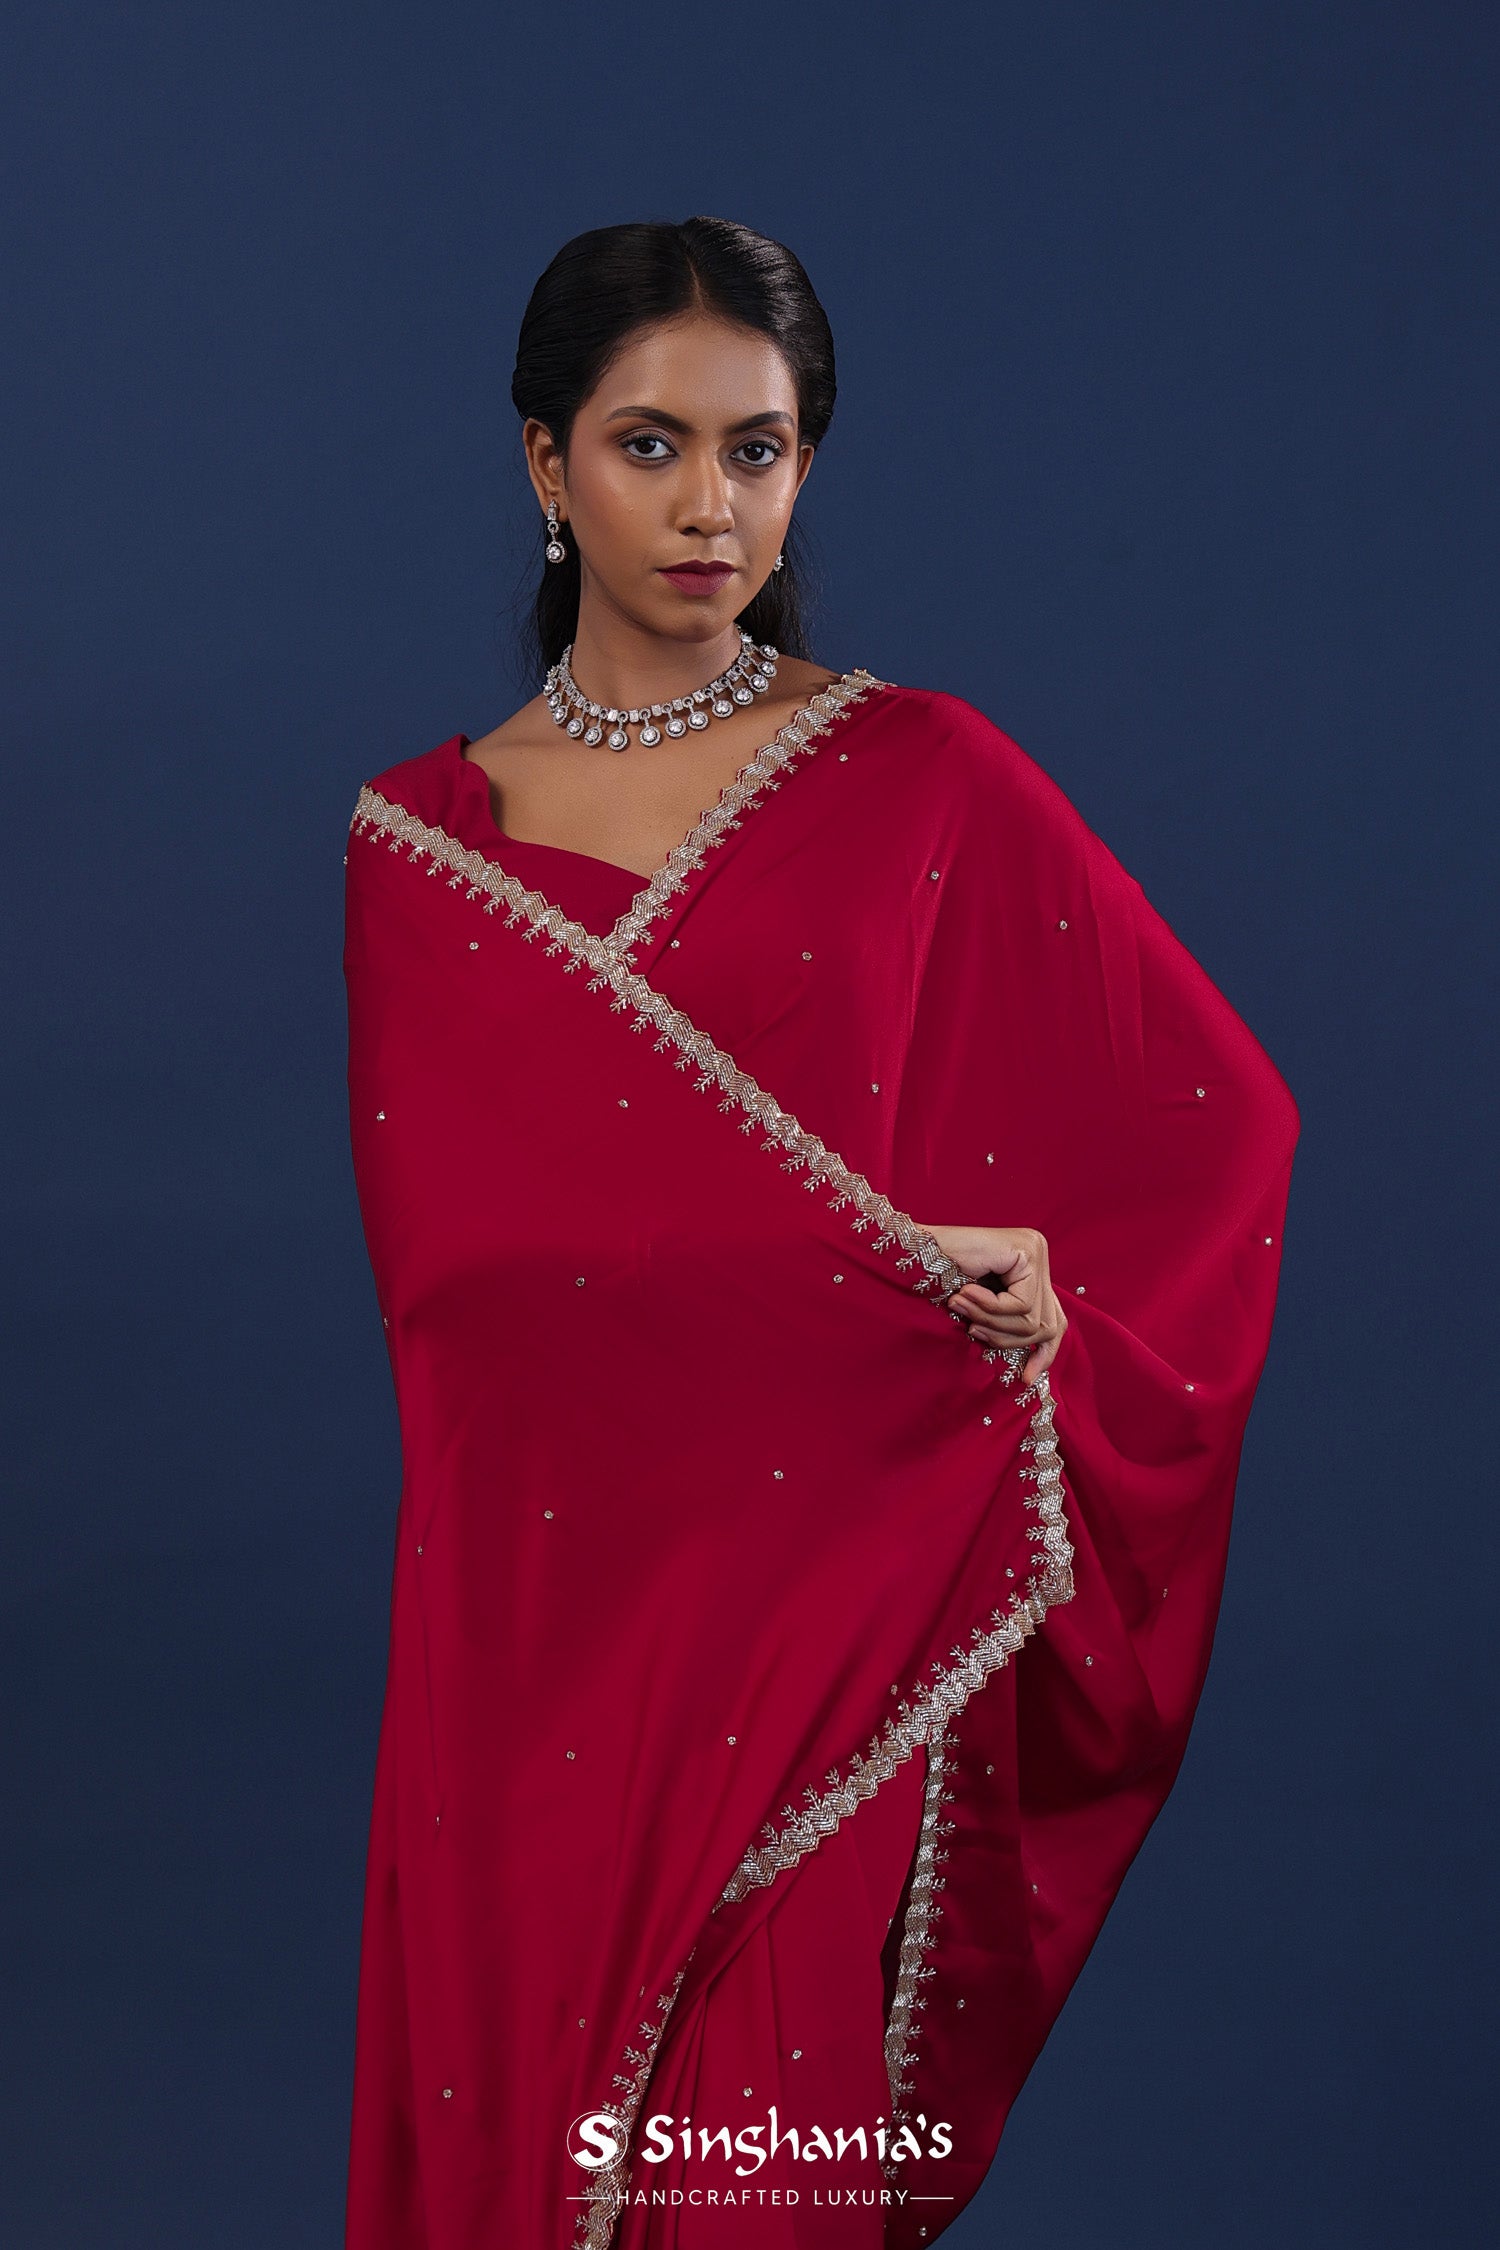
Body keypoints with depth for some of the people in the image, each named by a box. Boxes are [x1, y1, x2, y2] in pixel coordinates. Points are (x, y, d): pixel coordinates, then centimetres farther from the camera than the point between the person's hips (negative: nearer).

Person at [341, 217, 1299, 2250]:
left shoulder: (926, 780, 2)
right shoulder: (424, 838, 6)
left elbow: (1223, 1118, 6)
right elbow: (454, 1256, 0)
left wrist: (1048, 1333, -8)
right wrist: (852, 1265, -10)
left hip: (827, 1592, -2)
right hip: (538, 1602, 2)